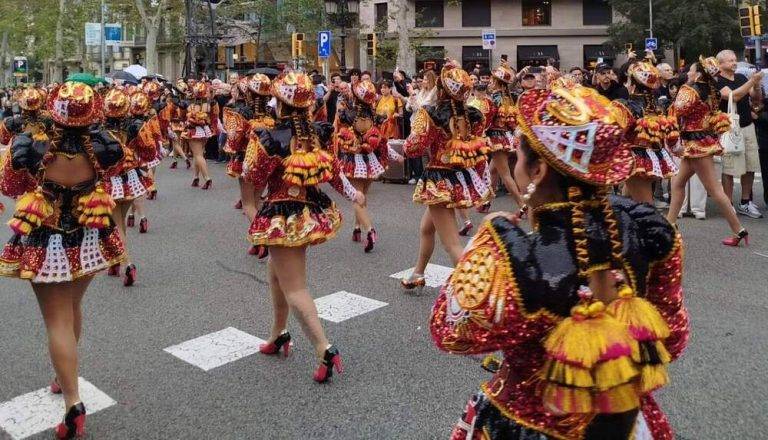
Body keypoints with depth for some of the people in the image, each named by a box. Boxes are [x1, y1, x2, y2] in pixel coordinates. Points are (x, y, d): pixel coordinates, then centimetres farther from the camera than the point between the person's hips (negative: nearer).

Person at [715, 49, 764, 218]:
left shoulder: (741, 77, 13)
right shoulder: (717, 82, -6)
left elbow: (757, 99, 15)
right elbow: (733, 96, -21)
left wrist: (757, 85, -3)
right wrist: (752, 81, -19)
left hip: (748, 127, 6)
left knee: (750, 167, 8)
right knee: (730, 170, -5)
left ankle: (745, 204, 20)